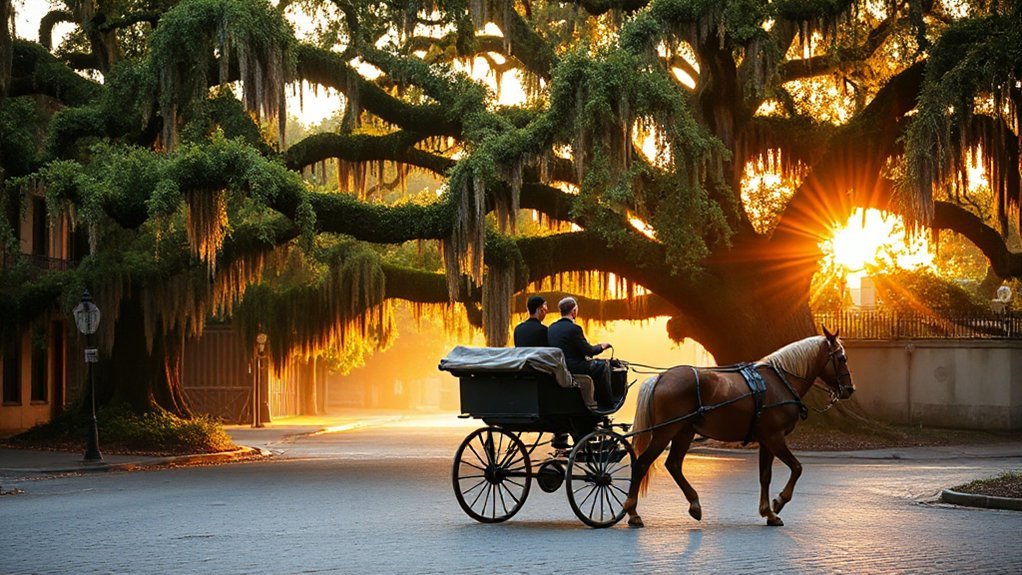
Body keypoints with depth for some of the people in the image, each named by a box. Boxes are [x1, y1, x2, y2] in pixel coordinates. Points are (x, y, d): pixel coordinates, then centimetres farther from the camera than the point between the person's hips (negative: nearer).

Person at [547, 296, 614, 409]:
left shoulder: (551, 328, 8)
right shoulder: (573, 328, -18)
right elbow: (588, 351, -14)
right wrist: (601, 347, 6)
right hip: (572, 368, -9)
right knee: (603, 366, 8)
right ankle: (606, 404, 12)